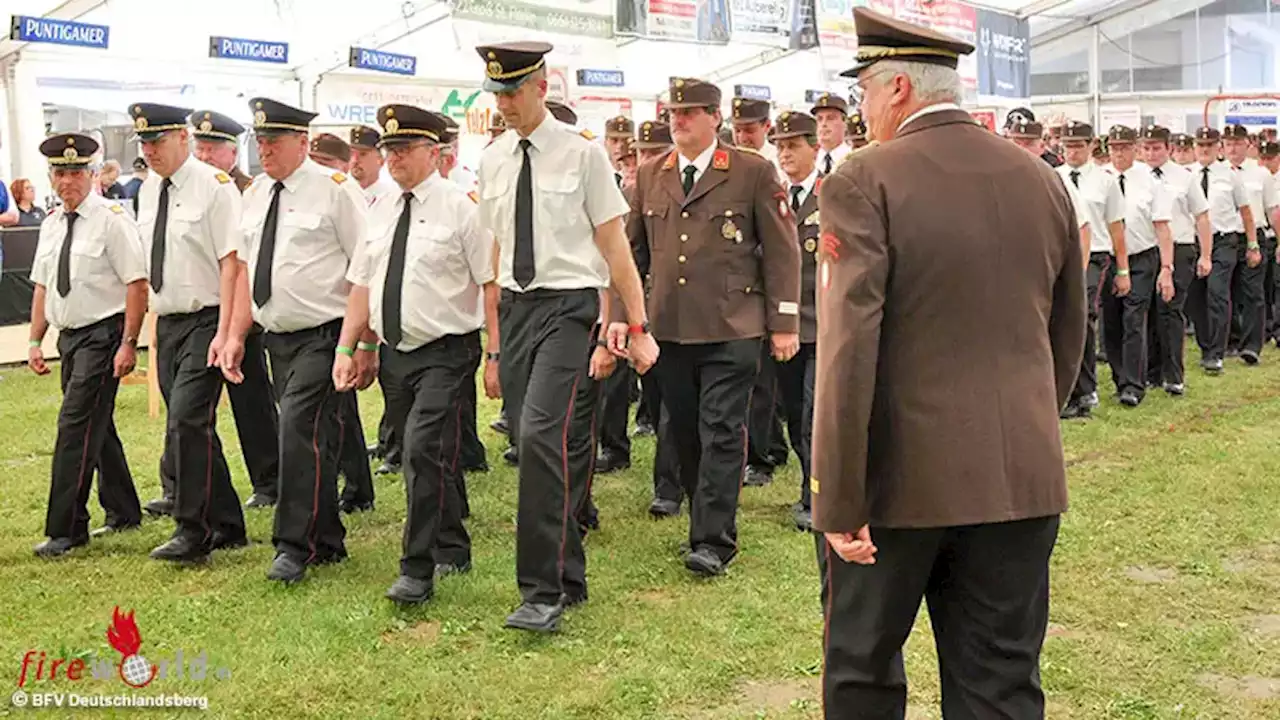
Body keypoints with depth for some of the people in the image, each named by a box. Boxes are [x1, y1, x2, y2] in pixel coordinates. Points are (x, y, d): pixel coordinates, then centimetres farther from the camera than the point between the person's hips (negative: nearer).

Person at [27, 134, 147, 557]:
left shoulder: (110, 219, -11)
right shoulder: (52, 225, 12)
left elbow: (136, 284, -15)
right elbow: (42, 286, 17)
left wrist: (129, 343, -19)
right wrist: (35, 342, 12)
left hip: (103, 335, -8)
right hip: (69, 336, 8)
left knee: (76, 427, -10)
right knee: (98, 428, 15)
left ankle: (66, 530, -4)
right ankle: (123, 515, 28)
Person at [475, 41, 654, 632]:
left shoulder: (582, 154, -3)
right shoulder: (492, 161, 11)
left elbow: (614, 245, -2)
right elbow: (494, 255, 15)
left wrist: (637, 327, -3)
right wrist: (492, 341, 15)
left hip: (568, 306, -5)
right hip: (515, 310, 6)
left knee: (542, 434, -20)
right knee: (536, 445, 8)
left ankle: (543, 591, -12)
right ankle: (569, 578, 24)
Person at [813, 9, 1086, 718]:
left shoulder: (864, 183, -12)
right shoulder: (1042, 181, 5)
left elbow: (848, 350, -19)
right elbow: (1067, 337, 13)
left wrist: (839, 502, -14)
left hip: (902, 473, -4)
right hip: (1023, 474, 5)